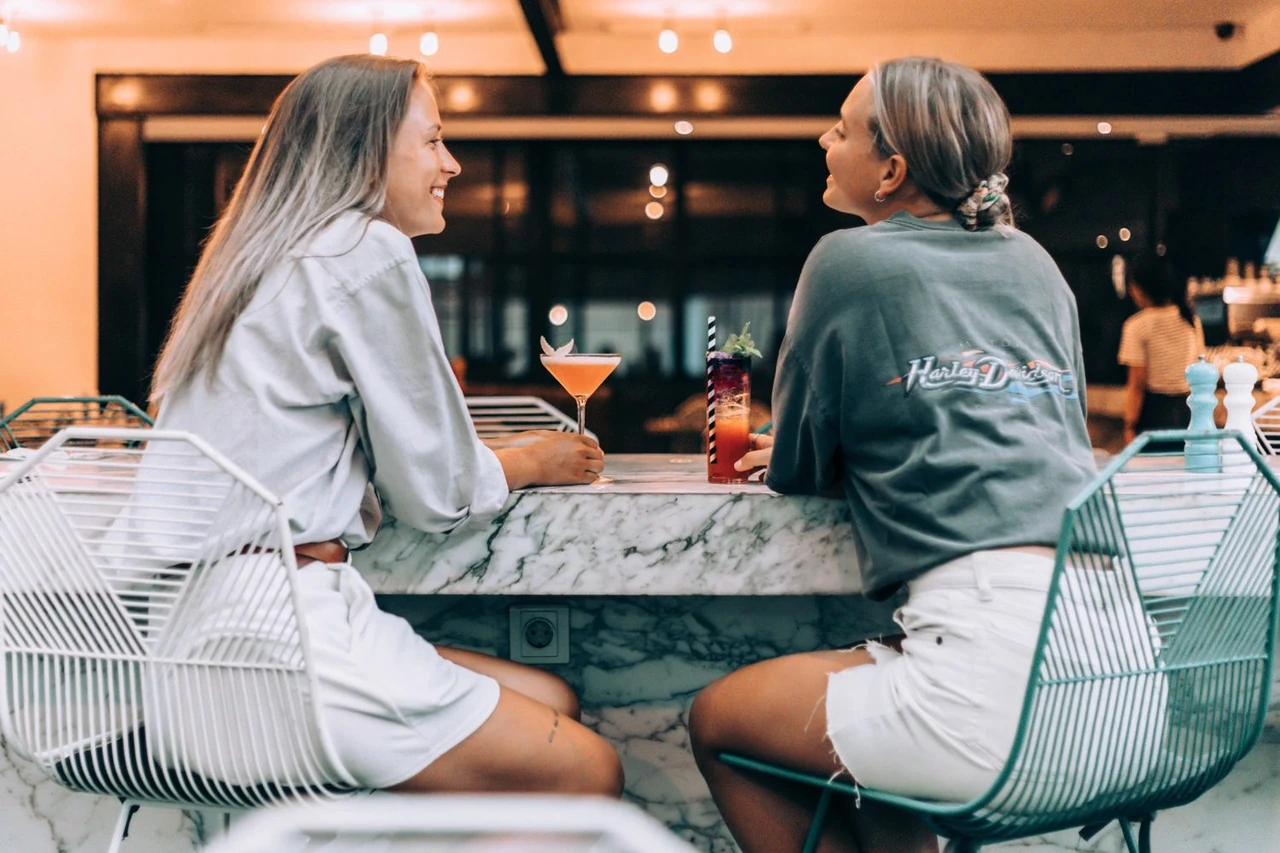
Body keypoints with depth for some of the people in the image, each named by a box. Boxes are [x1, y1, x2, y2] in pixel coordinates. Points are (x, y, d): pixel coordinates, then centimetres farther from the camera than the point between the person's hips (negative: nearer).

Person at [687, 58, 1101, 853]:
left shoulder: (850, 261, -1)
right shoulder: (1035, 265, 17)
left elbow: (796, 472, 6)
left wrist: (793, 456, 28)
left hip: (999, 696, -8)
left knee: (717, 719, 12)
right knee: (849, 696, 29)